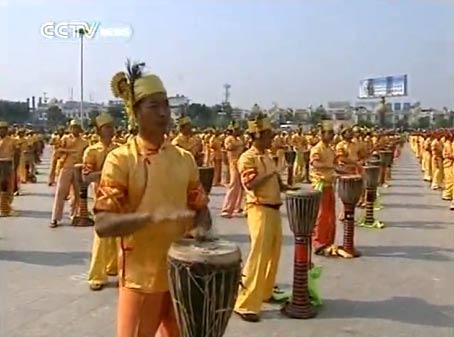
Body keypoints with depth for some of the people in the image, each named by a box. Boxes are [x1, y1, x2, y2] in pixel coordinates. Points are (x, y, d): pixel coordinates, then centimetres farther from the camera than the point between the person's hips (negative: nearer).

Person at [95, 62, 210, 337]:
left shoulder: (185, 159, 4)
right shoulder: (120, 159, -11)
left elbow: (201, 209, 11)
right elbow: (103, 225, -17)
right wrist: (152, 216, -30)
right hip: (141, 276, -5)